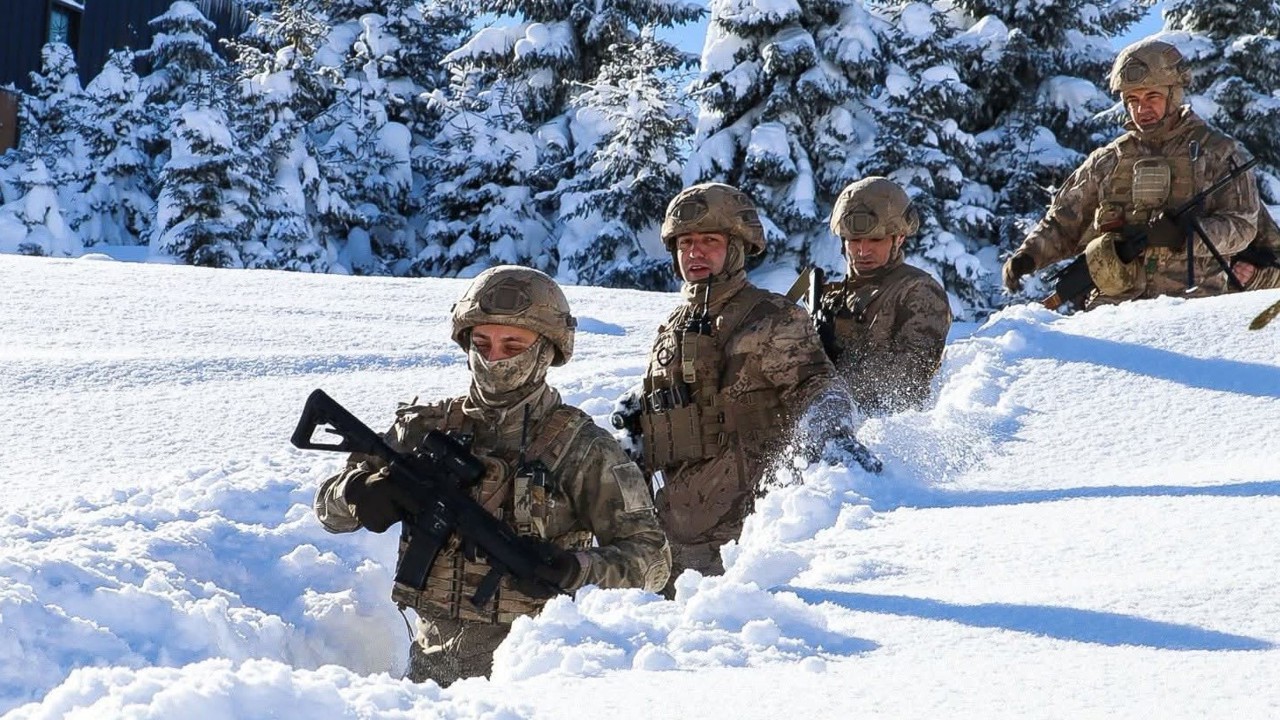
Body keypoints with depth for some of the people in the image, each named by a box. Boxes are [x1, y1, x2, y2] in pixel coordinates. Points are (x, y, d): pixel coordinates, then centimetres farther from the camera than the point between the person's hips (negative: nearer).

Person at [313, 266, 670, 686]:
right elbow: (329, 508, 14)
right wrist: (360, 493, -9)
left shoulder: (580, 448, 0)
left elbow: (652, 559, -2)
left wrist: (574, 570, -21)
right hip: (431, 664, 3)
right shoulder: (428, 428, 10)